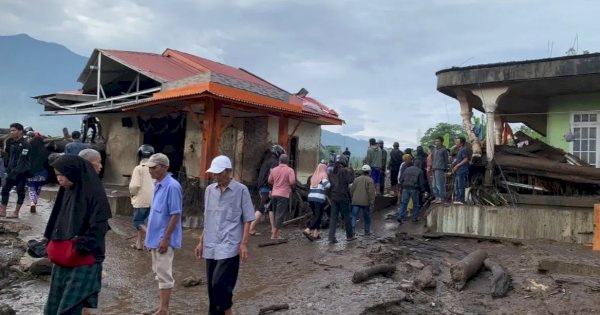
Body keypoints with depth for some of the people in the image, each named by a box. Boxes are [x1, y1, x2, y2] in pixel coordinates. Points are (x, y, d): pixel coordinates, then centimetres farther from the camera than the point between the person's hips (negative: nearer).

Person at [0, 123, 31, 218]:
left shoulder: (25, 145, -13)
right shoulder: (12, 143, 12)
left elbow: (22, 160, -18)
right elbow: (8, 156, 18)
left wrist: (15, 171, -22)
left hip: (21, 172, -8)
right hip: (11, 171, 8)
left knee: (20, 191, 0)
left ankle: (16, 213, 6)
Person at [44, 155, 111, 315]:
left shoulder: (94, 194, -15)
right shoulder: (67, 191, 8)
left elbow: (98, 229, -18)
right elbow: (59, 221, 16)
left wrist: (80, 247, -19)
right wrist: (52, 244, 8)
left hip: (84, 260, -8)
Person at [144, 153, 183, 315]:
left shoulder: (172, 186, -20)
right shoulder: (157, 185, 8)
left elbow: (175, 215, -21)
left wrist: (165, 238, -20)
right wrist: (150, 235, 18)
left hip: (164, 239, -9)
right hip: (155, 237, 9)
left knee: (164, 274, 0)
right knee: (159, 272, 18)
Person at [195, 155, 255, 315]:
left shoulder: (241, 190, -5)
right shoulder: (209, 190, 9)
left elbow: (247, 220, -5)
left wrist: (244, 244, -12)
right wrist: (201, 242, 15)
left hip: (229, 246, -5)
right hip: (211, 247, 5)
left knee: (220, 283, -12)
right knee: (212, 285, 10)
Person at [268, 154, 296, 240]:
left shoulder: (274, 170, 6)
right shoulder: (290, 170, -8)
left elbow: (270, 181, 14)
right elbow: (292, 182, -17)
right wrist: (289, 186, 4)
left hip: (274, 194, 5)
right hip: (284, 194, -5)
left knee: (276, 213, 19)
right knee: (280, 214, -2)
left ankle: (275, 230, 28)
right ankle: (274, 235, -3)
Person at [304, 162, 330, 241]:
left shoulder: (313, 176, 18)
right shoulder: (323, 175, -2)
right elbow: (327, 185, -17)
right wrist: (329, 183, 0)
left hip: (311, 198, 7)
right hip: (319, 199, -7)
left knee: (315, 216, 15)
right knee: (318, 216, -6)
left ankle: (315, 233, 11)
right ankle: (307, 230, -21)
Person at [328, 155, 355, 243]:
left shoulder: (332, 171, 10)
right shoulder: (345, 170, -11)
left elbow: (330, 182, 13)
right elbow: (350, 180, -20)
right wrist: (350, 172, -7)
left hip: (334, 197, 5)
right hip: (343, 197, -5)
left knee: (333, 217, 4)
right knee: (346, 217, 9)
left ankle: (331, 237, 0)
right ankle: (350, 235, 21)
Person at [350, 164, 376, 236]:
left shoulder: (356, 179, 10)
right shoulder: (370, 180, -3)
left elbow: (351, 190, 13)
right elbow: (371, 192, -11)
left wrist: (352, 198, 23)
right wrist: (372, 201, -6)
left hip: (356, 201, 3)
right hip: (365, 202, -2)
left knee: (354, 216, 1)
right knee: (367, 217, 12)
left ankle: (352, 230, -13)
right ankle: (367, 231, 20)